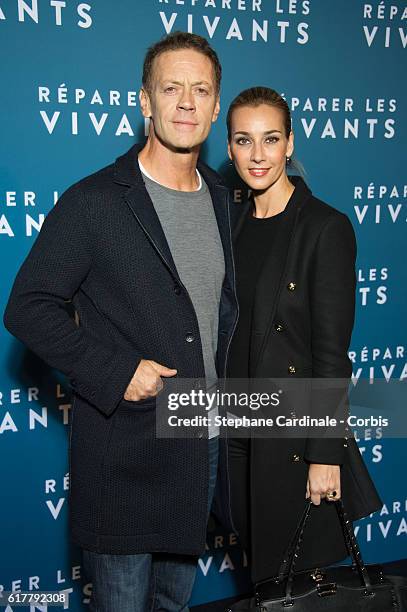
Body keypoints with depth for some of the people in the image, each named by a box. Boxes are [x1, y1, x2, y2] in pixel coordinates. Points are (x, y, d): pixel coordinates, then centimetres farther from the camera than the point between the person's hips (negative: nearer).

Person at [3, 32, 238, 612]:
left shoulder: (223, 201, 8)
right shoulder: (94, 201, -12)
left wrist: (223, 384, 8)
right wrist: (114, 372, -21)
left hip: (204, 443, 6)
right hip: (124, 452, -5)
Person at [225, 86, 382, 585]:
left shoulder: (326, 228, -13)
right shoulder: (234, 223, 6)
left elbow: (332, 352, -15)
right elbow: (226, 332, 10)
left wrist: (325, 454, -16)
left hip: (296, 431, -6)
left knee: (297, 576, 11)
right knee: (258, 567, 20)